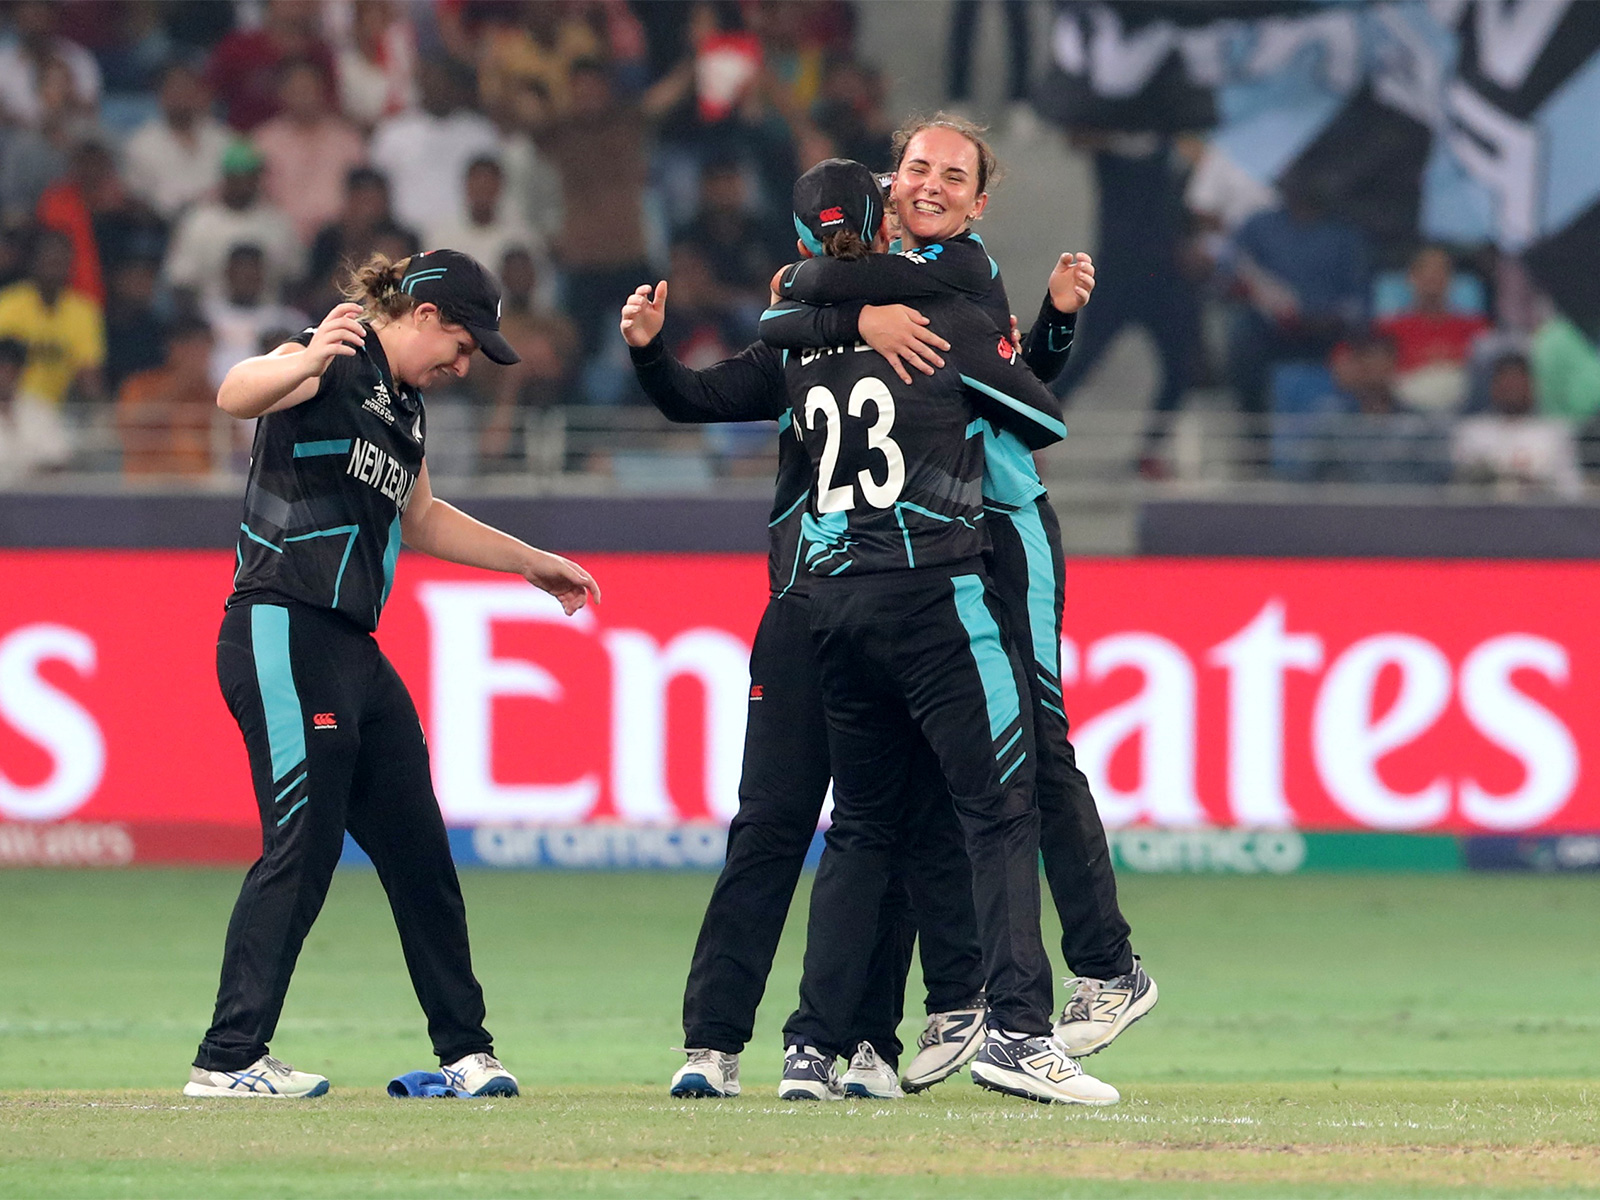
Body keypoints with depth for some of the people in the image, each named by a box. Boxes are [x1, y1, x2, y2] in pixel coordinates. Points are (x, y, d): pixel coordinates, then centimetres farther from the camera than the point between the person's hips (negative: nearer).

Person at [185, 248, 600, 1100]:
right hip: (284, 637, -9)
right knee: (302, 846, -12)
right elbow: (236, 395, -30)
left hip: (352, 649, 9)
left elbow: (419, 519, 37)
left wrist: (533, 564, 42)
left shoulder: (404, 404, 20)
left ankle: (464, 1051, 20)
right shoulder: (337, 364, -8)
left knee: (419, 852, 11)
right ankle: (228, 1059, -10)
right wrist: (306, 362, -51)